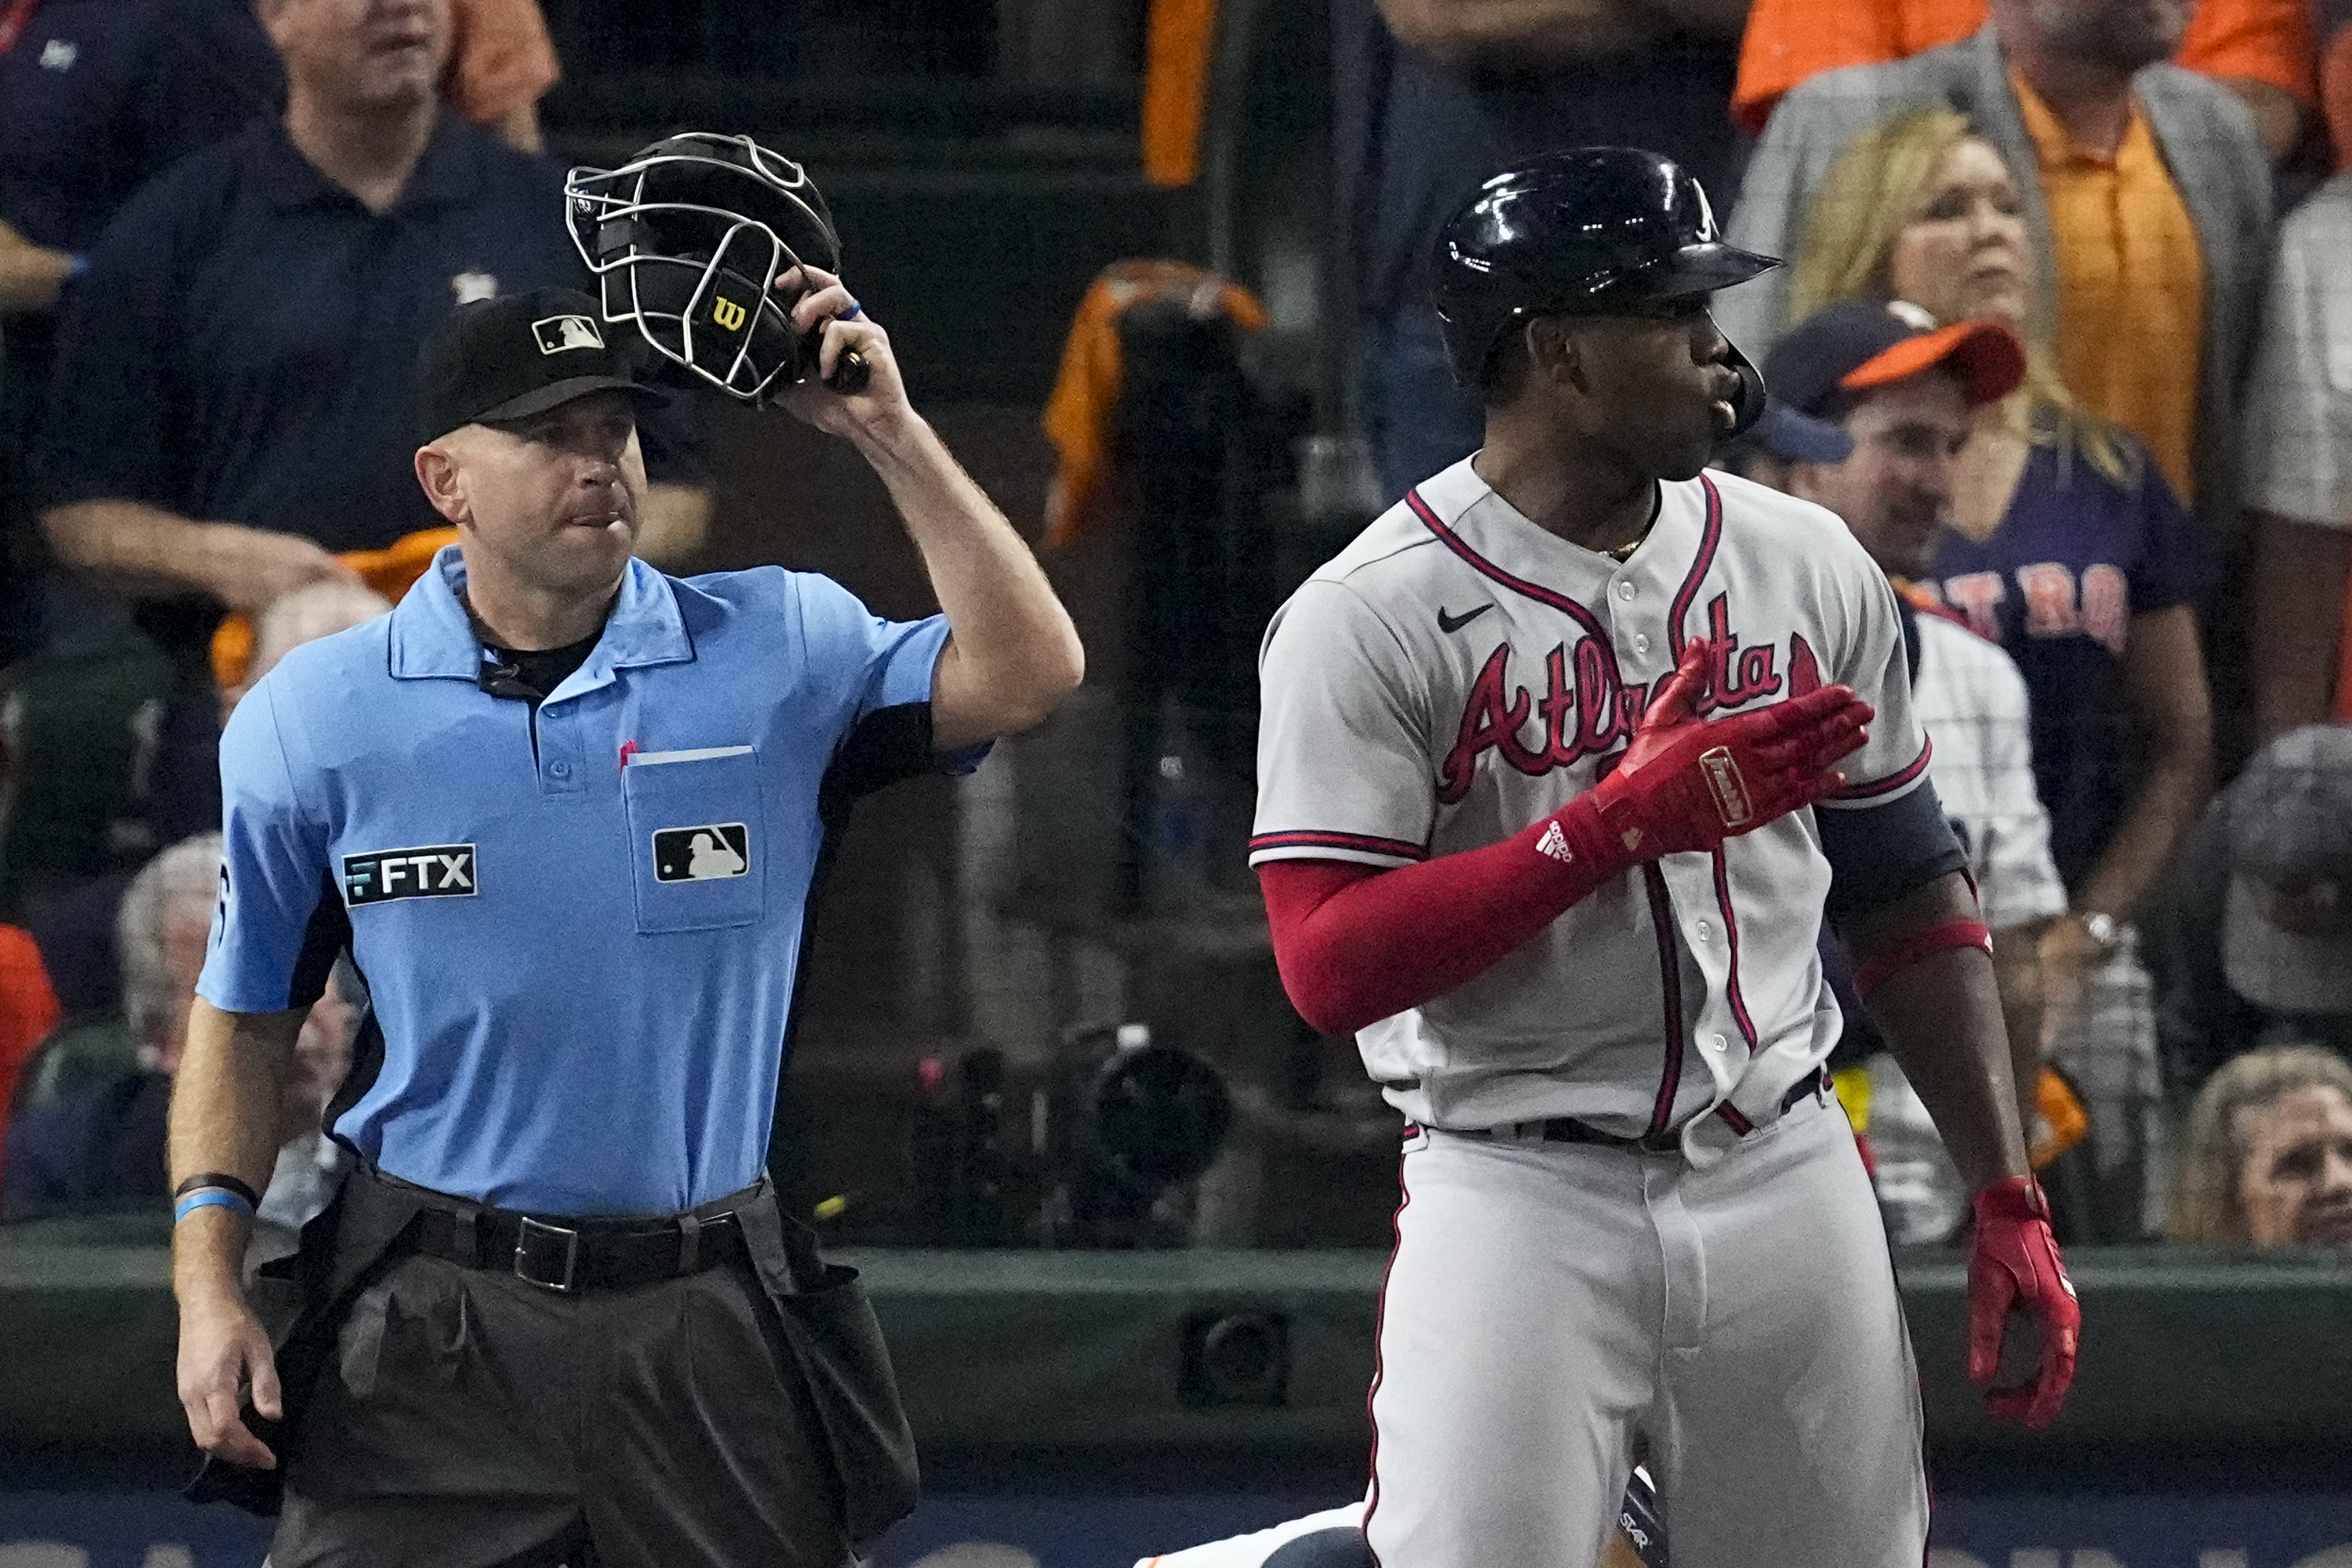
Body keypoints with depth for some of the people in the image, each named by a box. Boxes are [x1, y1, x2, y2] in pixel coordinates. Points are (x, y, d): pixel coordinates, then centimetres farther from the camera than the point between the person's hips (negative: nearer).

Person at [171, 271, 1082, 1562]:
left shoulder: (777, 657, 3)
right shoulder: (312, 720, 3)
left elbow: (1024, 676, -10)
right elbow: (241, 1016, 9)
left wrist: (887, 433, -14)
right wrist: (208, 1288, 0)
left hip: (710, 1330, 1)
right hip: (433, 1329, -1)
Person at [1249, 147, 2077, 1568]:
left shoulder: (1808, 566, 7)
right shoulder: (1368, 615, -9)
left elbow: (1910, 902, 14)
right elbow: (1328, 969, -17)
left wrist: (2009, 1198, 7)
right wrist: (1621, 822, -22)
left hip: (1786, 1183, 5)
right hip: (1521, 1206, -5)